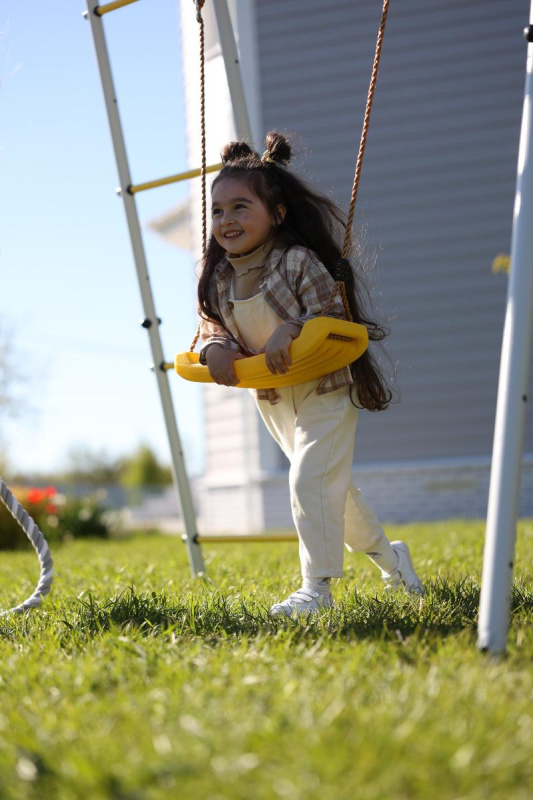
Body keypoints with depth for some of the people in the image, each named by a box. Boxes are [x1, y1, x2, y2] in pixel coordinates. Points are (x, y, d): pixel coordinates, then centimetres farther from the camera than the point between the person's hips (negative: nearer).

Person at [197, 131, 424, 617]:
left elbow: (333, 315, -22)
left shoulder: (298, 261, -21)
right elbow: (211, 324, 3)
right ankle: (386, 553, 39)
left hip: (326, 389, -7)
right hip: (273, 399, 7)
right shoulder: (219, 279, -3)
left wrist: (292, 330, -37)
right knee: (330, 485, 18)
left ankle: (316, 587, -5)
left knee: (310, 481, -16)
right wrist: (214, 347, -18)